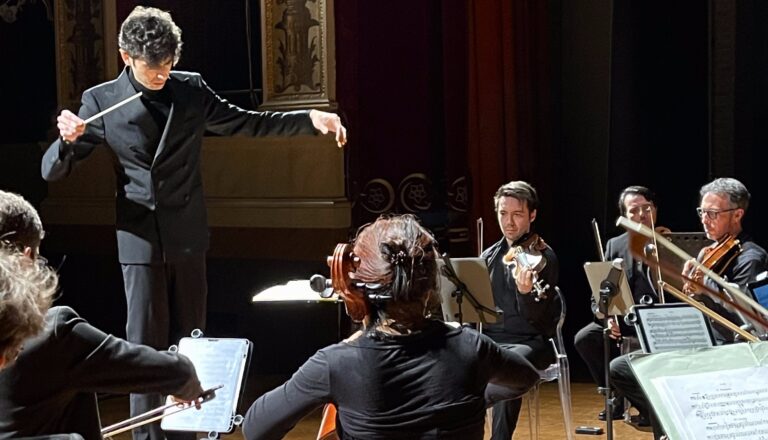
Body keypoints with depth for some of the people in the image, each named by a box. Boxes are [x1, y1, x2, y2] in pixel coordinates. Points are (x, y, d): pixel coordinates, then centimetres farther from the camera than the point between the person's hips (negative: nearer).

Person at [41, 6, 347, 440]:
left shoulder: (191, 90, 1)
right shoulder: (101, 101, -4)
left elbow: (245, 123, 9)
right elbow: (53, 170, -3)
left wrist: (309, 118, -3)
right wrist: (68, 139, -26)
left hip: (188, 236, 2)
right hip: (141, 238, -2)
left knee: (189, 339, 10)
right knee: (147, 343, 0)